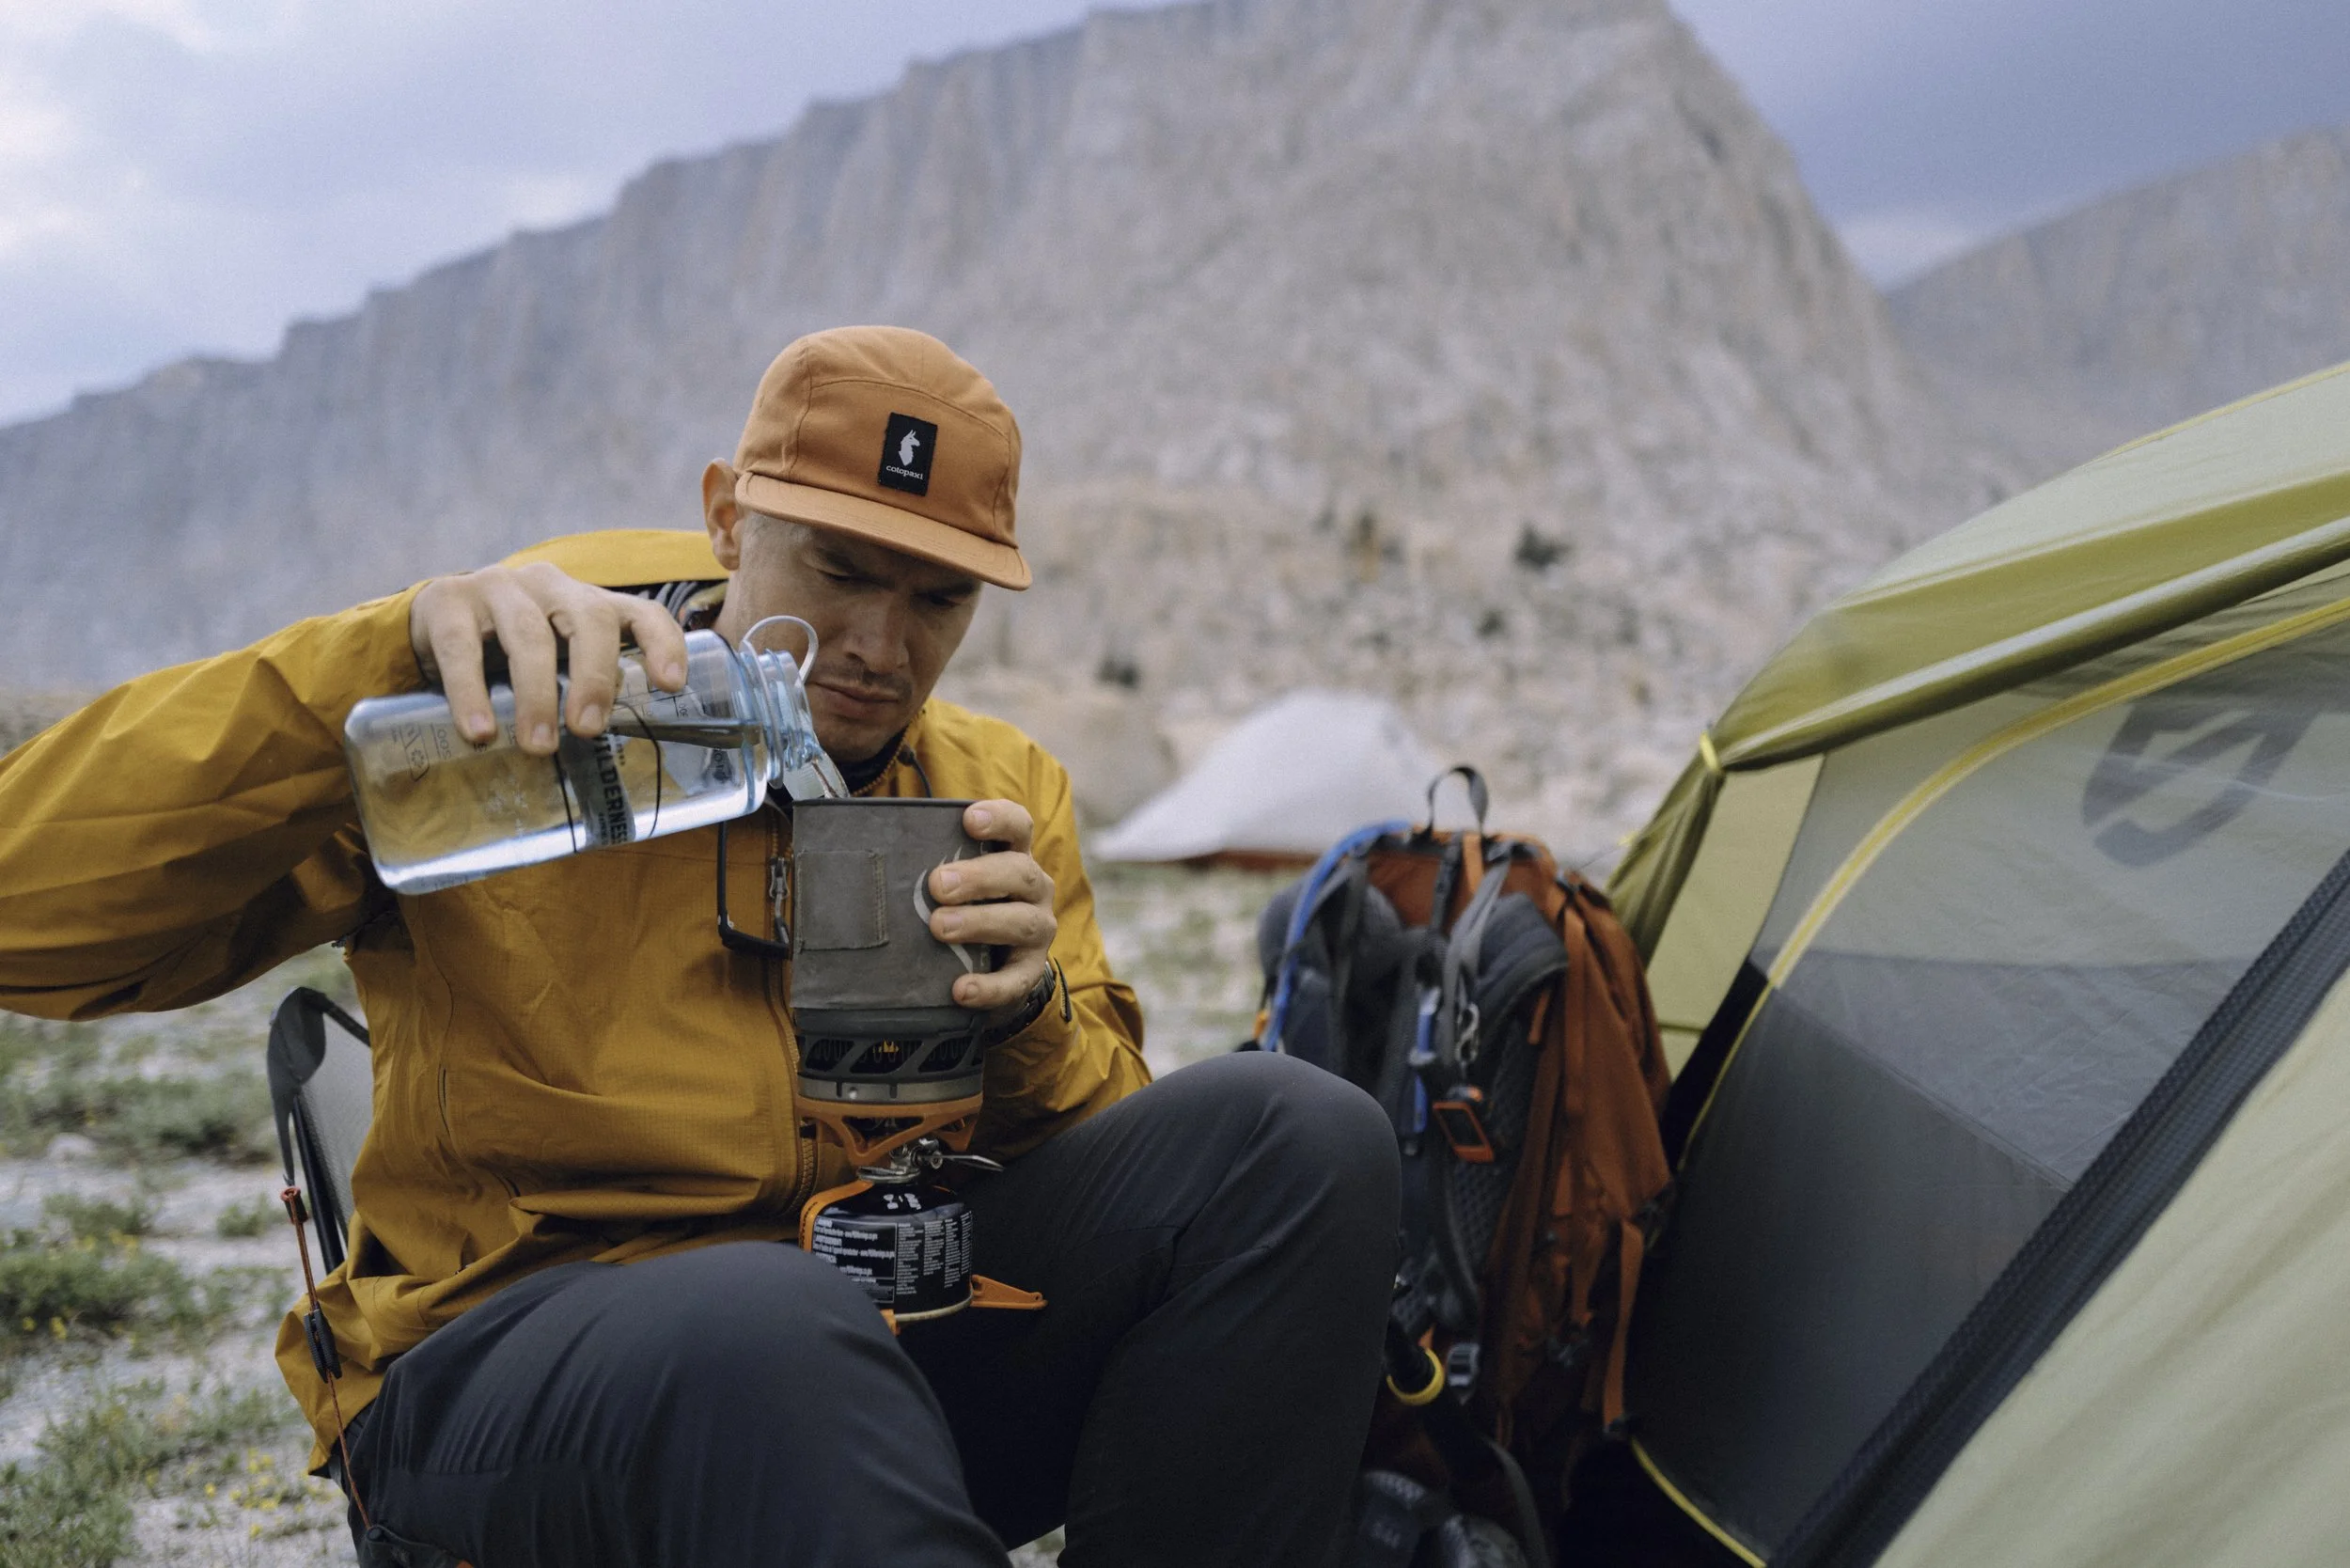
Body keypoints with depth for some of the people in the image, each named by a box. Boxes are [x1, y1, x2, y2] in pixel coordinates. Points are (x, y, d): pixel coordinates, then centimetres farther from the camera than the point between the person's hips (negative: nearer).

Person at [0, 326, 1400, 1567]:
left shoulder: (1004, 792, 11)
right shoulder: (520, 711, -2)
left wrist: (1025, 1015, -15)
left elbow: (1105, 1153, 8)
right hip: (511, 1359, -4)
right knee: (774, 1322, -41)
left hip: (889, 1332, 5)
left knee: (1299, 1134, -17)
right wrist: (390, 653, -24)